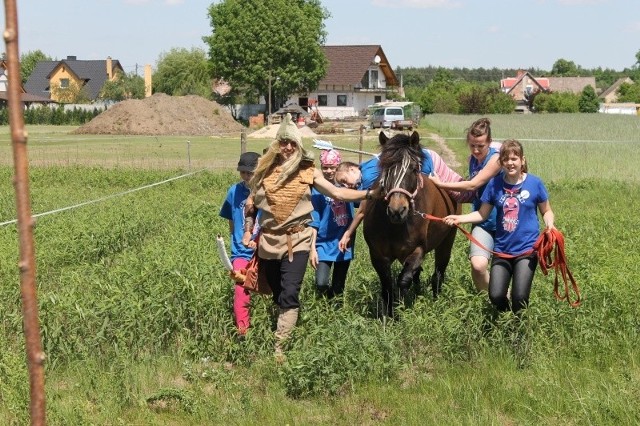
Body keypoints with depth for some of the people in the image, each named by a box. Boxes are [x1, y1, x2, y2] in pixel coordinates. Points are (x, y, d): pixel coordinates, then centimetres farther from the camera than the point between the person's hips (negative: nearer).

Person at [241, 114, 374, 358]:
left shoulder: (307, 172, 0)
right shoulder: (265, 171, 5)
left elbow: (338, 193, -4)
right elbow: (250, 204, 16)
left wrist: (369, 193, -14)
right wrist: (247, 231, 13)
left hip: (297, 240, -2)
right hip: (268, 241, 3)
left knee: (289, 295, -13)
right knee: (277, 294, 12)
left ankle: (279, 347, -10)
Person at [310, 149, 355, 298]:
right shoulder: (318, 191, -5)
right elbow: (314, 222, -5)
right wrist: (313, 248, -9)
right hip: (325, 244, -3)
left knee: (338, 288, 9)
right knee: (321, 284, -17)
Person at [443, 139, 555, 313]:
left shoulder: (534, 183, -4)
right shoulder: (495, 184, 0)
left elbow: (546, 211, 7)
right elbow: (482, 214, 6)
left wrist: (549, 224, -14)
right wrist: (460, 218, -8)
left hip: (527, 249, -2)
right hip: (502, 250, 2)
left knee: (520, 297, -13)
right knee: (496, 296, -8)